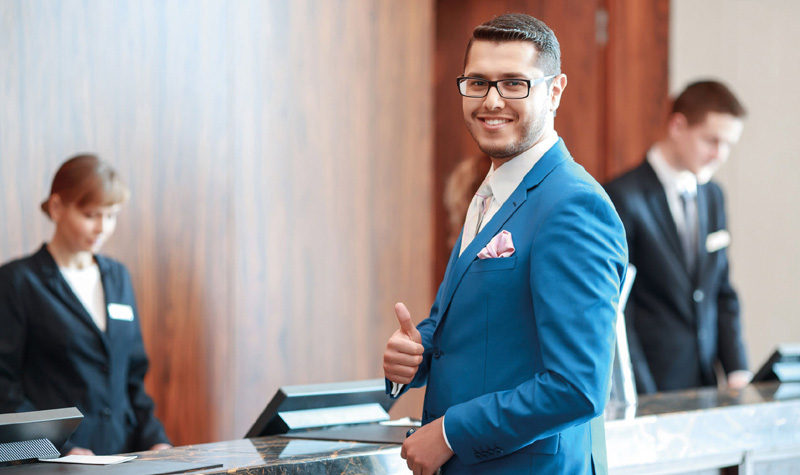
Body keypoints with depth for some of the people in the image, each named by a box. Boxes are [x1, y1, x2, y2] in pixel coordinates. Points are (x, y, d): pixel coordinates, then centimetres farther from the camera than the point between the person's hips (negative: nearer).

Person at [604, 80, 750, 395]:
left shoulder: (713, 196, 13)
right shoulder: (623, 198, -10)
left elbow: (723, 294, 16)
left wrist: (737, 372, 4)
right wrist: (642, 396, -16)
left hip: (705, 385, 6)